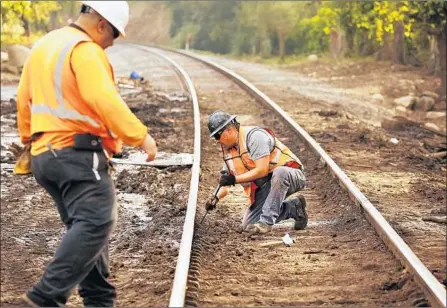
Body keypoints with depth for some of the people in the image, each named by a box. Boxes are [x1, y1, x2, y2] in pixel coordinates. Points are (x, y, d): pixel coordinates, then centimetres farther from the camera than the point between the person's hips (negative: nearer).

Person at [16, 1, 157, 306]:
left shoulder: (43, 45, 19)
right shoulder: (85, 50, -11)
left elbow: (24, 99, 25)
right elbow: (104, 101, -22)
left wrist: (29, 138, 36)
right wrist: (141, 136, -19)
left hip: (45, 154, 10)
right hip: (78, 152, -10)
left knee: (86, 225, 14)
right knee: (96, 222, -16)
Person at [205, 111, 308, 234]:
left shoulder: (254, 136, -21)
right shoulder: (228, 149, 6)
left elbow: (262, 170, -27)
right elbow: (225, 182, 10)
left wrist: (235, 179, -24)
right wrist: (216, 197, -9)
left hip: (291, 175, -8)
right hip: (264, 186, 8)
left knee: (280, 172, -43)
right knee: (248, 225, -3)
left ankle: (266, 221, -34)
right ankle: (293, 208, 10)